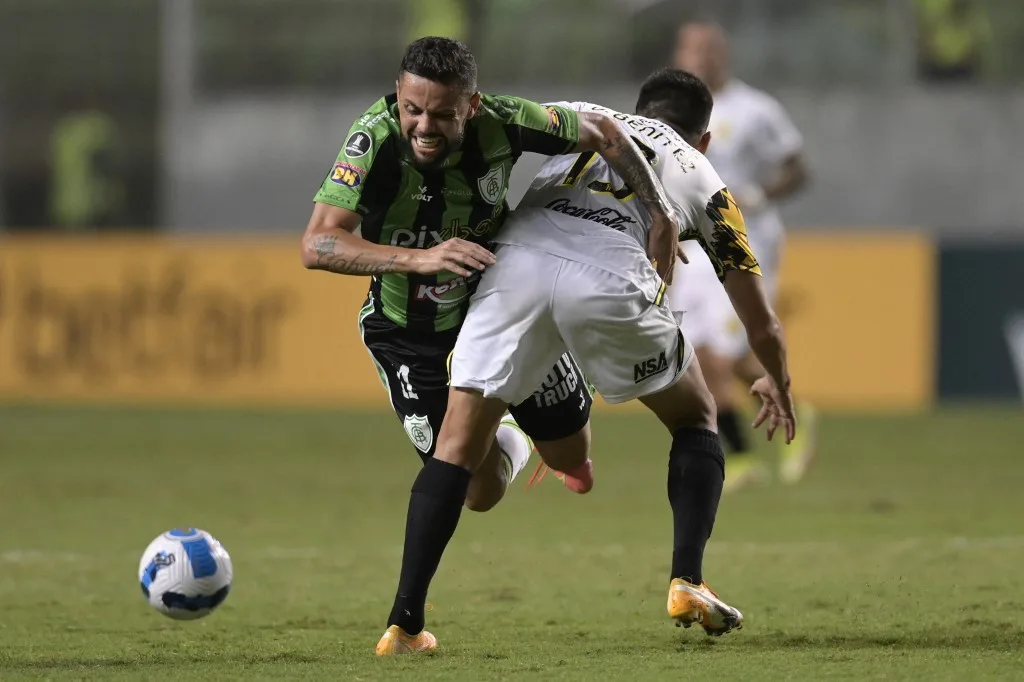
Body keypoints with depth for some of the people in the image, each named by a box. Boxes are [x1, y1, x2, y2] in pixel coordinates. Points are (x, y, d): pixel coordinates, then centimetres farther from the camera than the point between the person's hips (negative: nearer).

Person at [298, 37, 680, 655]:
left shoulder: (501, 123, -28)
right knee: (479, 488, -10)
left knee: (571, 449, 13)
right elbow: (317, 244, -42)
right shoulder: (374, 140, -34)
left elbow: (599, 132, -10)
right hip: (405, 320, -3)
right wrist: (418, 259, -52)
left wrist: (659, 210, -12)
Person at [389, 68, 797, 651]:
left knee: (459, 444, 5)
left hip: (518, 258, 1)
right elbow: (762, 325, 38)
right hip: (609, 280, -1)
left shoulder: (585, 117, 37)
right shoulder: (704, 181, 33)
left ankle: (406, 619, -6)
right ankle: (687, 582, 13)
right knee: (696, 417, 25)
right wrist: (780, 388, 58)